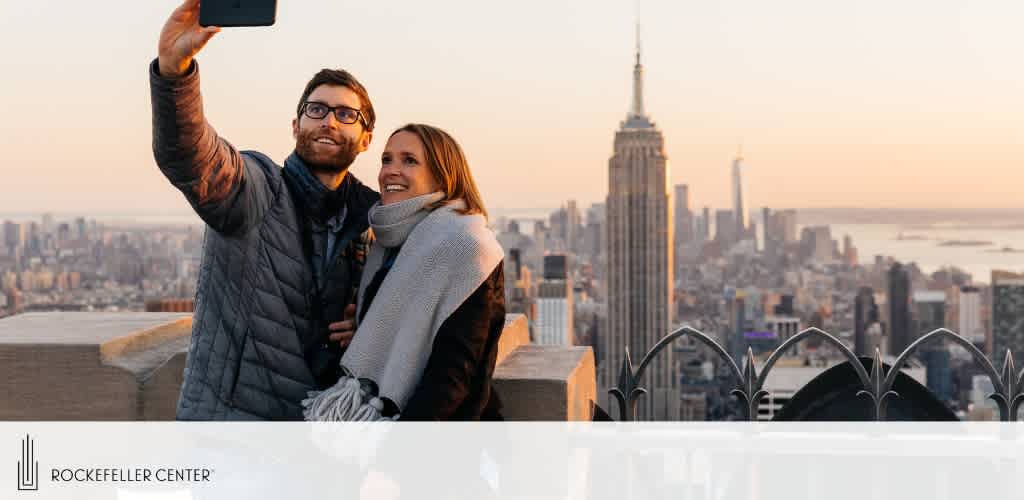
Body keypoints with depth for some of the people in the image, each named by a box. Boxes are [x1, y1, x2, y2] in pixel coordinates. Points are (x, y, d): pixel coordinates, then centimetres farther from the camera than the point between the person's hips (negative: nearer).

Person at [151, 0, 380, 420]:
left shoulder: (370, 216, 6)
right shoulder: (256, 188, -9)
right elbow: (185, 154, -29)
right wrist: (173, 68, -48)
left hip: (319, 418, 5)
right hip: (231, 412, -5)